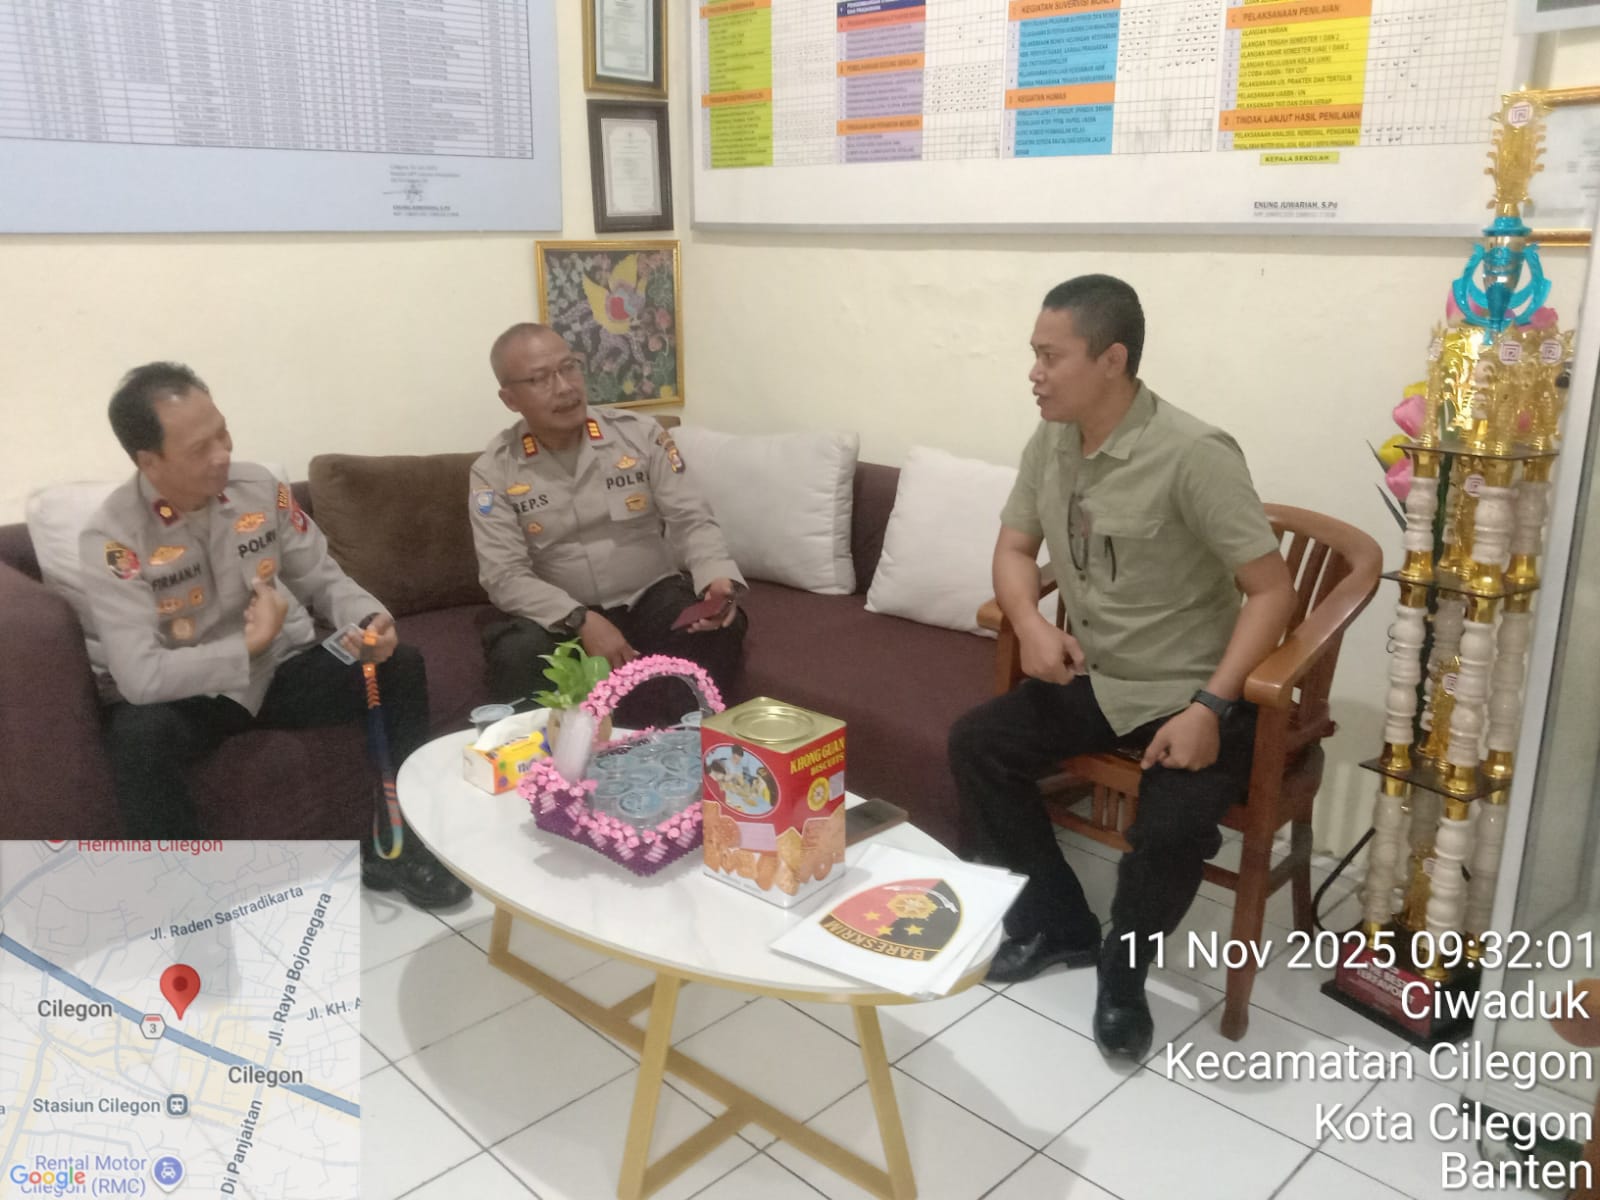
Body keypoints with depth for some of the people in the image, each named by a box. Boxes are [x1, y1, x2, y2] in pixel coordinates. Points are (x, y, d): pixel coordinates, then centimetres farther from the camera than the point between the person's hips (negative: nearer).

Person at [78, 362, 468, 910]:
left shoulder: (261, 487, -9)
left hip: (282, 670, 4)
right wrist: (249, 645, -24)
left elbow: (323, 579, 0)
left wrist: (368, 621, -21)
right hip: (187, 696, -4)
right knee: (138, 734, -37)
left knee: (400, 666, -14)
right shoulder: (112, 538, -22)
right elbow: (140, 677, -30)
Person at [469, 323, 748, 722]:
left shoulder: (641, 434, -2)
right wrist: (581, 621, -27)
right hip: (564, 616, -1)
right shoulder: (494, 471, -4)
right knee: (517, 652, -33)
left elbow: (691, 520, -4)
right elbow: (504, 575, -11)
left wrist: (718, 578, -27)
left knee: (721, 626, -28)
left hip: (652, 597, 1)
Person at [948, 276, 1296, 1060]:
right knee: (974, 745, -7)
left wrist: (1210, 706, -30)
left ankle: (1122, 968, 5)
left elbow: (1272, 590, -21)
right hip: (1089, 675, 7)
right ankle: (1058, 919, 12)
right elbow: (1014, 547, 10)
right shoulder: (1049, 443, -1)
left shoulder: (1193, 456, -22)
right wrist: (1031, 625, -12)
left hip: (1186, 691, -7)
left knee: (1172, 829, -28)